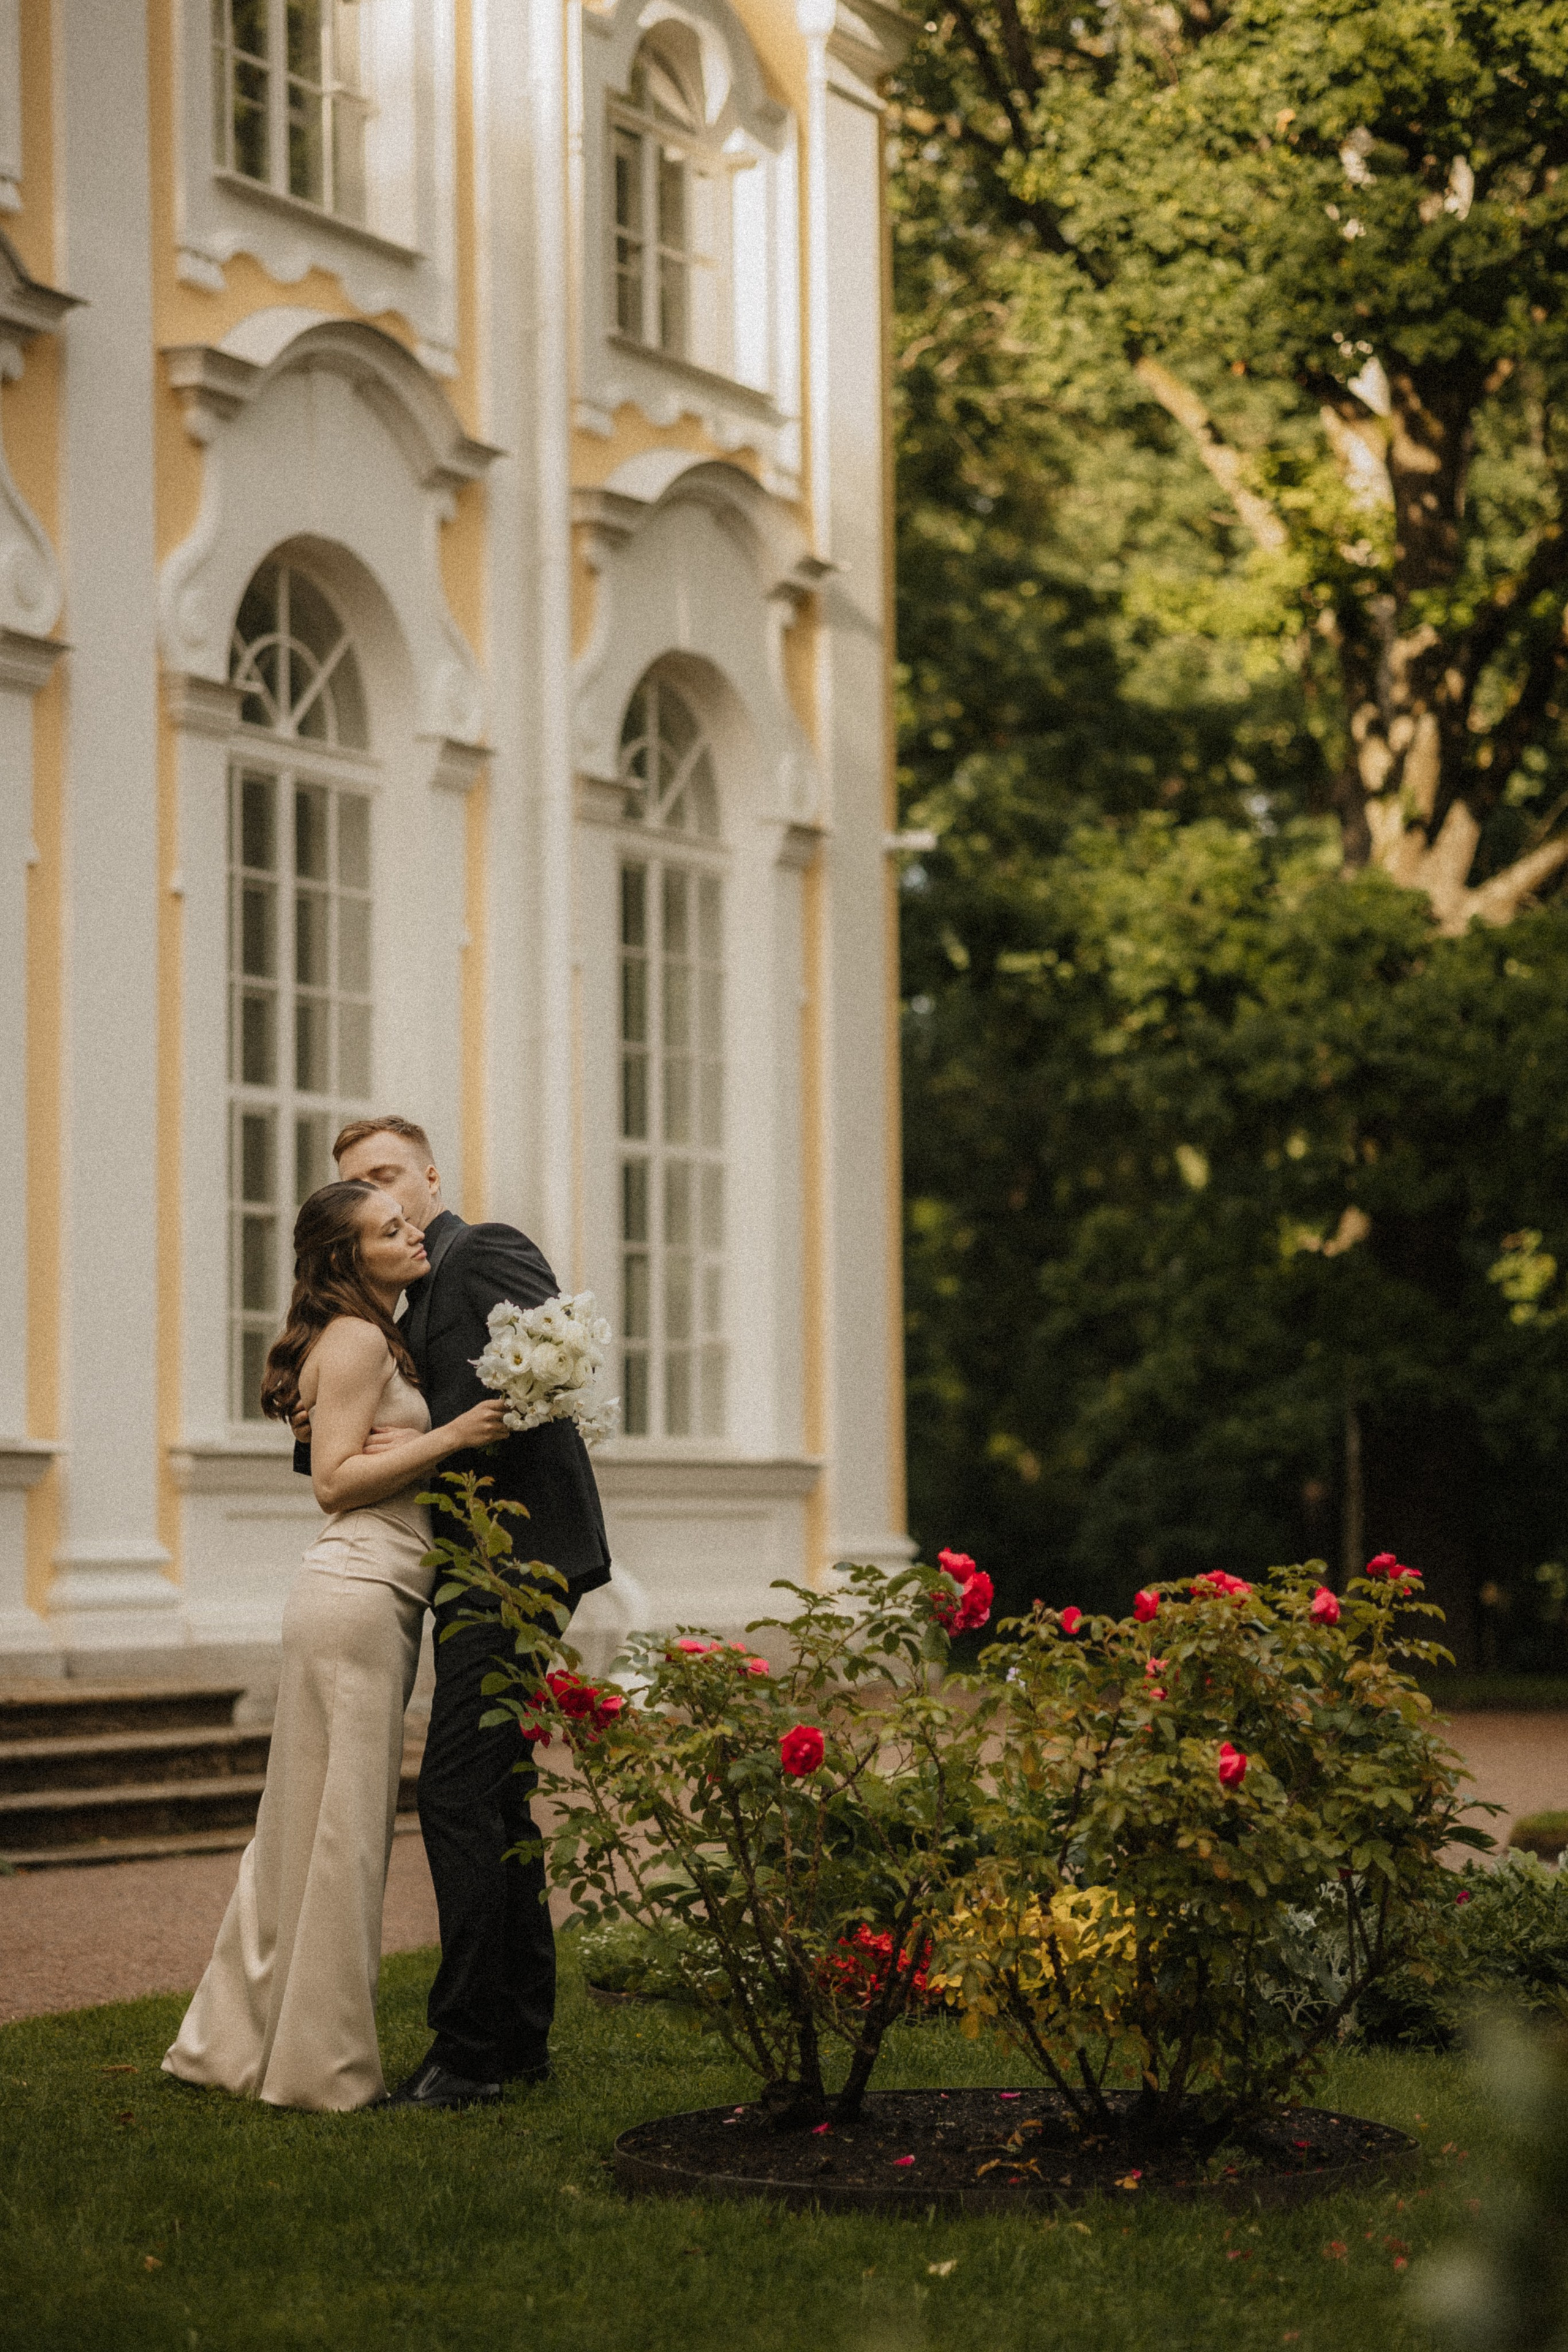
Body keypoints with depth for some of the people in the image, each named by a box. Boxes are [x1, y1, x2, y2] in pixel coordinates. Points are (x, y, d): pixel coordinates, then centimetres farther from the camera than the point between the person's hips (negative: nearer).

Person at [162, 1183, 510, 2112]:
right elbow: (334, 1478, -15)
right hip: (358, 1592, -10)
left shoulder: (380, 1339, 21)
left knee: (316, 1820, 12)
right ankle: (323, 2062, 0)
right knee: (342, 1825, -5)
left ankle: (240, 2037, 19)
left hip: (381, 1594, 10)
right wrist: (450, 1436, -17)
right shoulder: (357, 1339, -9)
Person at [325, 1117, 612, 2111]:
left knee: (457, 1793, -13)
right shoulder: (415, 1294, 21)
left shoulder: (489, 1251, -5)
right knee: (494, 1796, 13)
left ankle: (472, 2050, -11)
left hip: (513, 1552, -10)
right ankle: (520, 2035, 21)